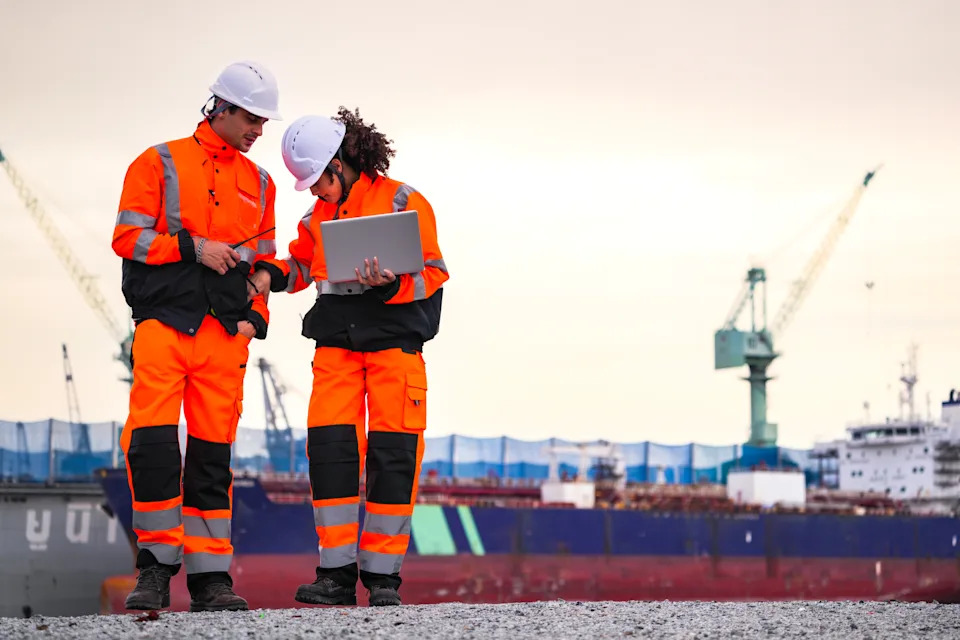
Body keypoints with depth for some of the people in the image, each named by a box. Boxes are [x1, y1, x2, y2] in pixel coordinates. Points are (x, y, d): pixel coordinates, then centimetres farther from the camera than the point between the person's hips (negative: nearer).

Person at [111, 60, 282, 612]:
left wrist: (256, 317, 5)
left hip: (225, 334, 4)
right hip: (162, 322, -4)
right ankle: (157, 565, -3)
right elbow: (127, 237, -2)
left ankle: (210, 575, 7)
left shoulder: (259, 185, 17)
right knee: (152, 443, -14)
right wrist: (193, 247, -12)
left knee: (213, 453, 4)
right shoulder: (159, 165, 4)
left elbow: (263, 261, 21)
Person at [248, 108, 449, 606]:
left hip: (393, 340, -5)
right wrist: (272, 274, 7)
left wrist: (389, 284, -24)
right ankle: (336, 574, -1)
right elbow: (303, 262, 28)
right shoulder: (319, 213, 14)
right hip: (335, 341, 5)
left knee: (392, 454, -5)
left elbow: (432, 273, -6)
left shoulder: (402, 202, -3)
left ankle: (383, 576, 1)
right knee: (329, 447, -5)